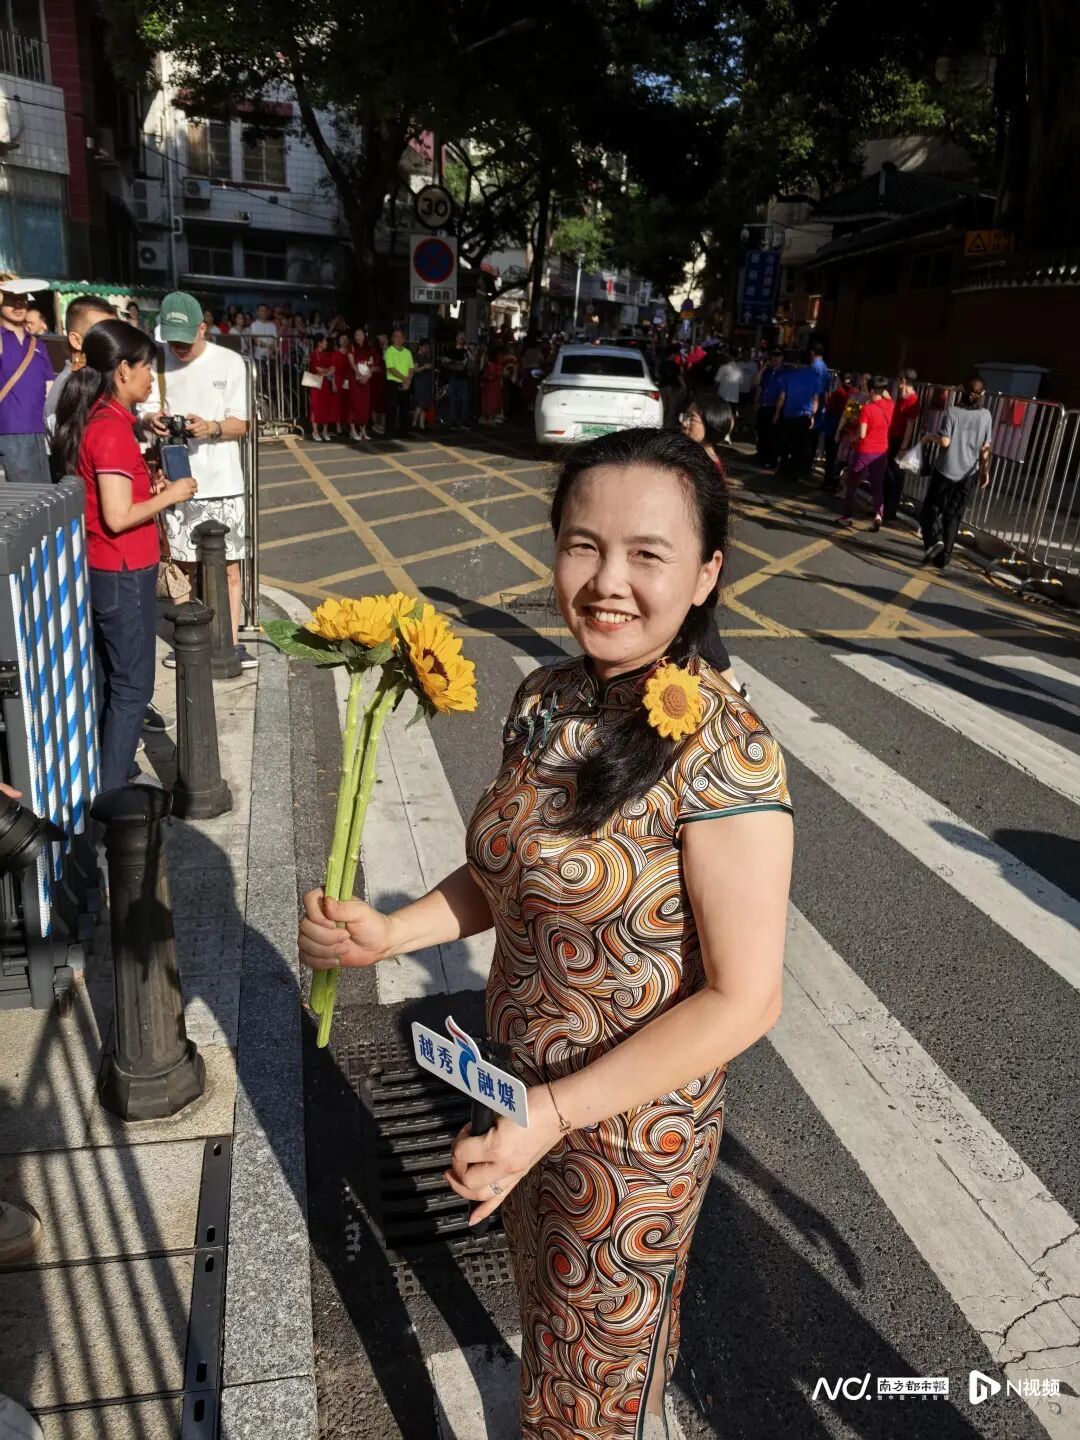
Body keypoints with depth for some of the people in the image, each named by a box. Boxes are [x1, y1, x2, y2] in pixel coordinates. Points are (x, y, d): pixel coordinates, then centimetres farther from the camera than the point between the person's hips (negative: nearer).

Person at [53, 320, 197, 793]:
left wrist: (148, 486, 8)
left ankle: (102, 771, 31)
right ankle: (111, 792, 9)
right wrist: (169, 495, -12)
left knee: (106, 678, 18)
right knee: (132, 685, 1)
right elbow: (118, 517, -24)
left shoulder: (94, 419, 8)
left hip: (100, 570, 10)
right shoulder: (112, 429, -21)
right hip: (123, 574, -9)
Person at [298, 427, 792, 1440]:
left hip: (631, 1124, -6)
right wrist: (390, 934, -9)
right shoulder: (544, 700, -6)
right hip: (521, 1090, 7)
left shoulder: (722, 756, -28)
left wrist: (554, 1112, -26)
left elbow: (742, 997, -24)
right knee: (545, 1304, 33)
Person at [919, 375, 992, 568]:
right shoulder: (986, 416, 1)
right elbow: (985, 448, 3)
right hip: (968, 473, 3)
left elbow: (945, 442, -17)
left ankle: (934, 540, -14)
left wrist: (930, 437, 2)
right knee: (954, 515, 10)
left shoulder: (953, 411, -11)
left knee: (932, 507, 10)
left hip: (946, 470, -3)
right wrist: (985, 471, 14)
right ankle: (944, 556, 11)